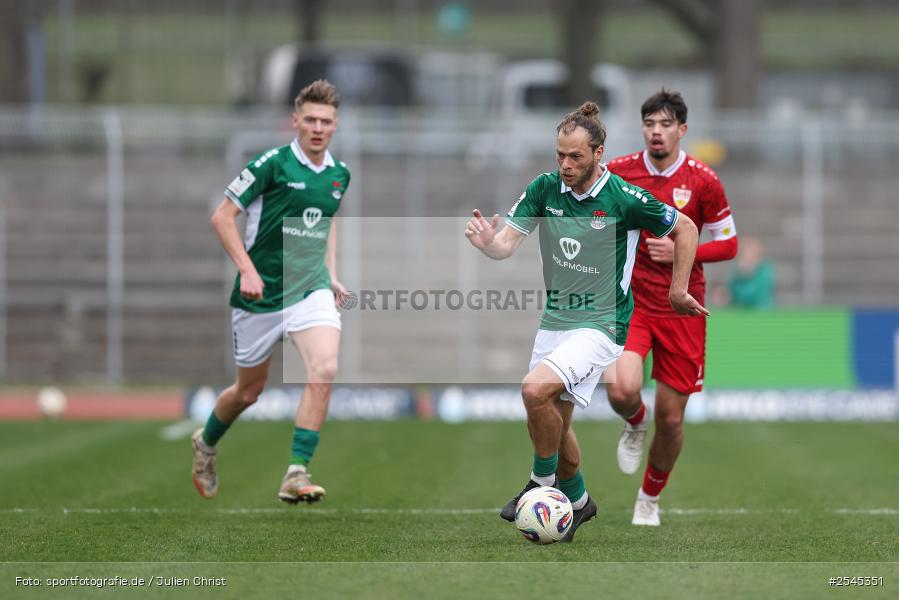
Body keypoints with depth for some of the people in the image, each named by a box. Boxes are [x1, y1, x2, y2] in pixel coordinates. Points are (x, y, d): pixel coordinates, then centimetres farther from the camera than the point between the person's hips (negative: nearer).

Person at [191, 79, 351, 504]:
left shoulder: (339, 174, 7)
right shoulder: (273, 164, -11)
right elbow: (222, 217, -8)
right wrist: (247, 269, -17)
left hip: (311, 288, 3)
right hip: (261, 293, -3)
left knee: (324, 371, -22)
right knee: (249, 390, 10)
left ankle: (296, 475, -20)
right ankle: (206, 444, 43)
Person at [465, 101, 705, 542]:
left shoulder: (624, 198, -15)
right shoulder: (545, 189, -3)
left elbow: (685, 229, -2)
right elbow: (507, 244, -9)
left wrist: (678, 291, 1)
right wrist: (487, 242, -32)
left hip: (600, 324, -6)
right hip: (554, 320, 6)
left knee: (535, 389, -26)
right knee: (551, 422, 12)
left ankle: (543, 483, -5)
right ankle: (577, 500, 37)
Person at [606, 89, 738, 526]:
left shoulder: (703, 181, -6)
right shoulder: (618, 171, -2)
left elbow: (728, 244, 0)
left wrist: (680, 252, -15)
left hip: (681, 307, 0)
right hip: (629, 299, 0)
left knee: (670, 417, 4)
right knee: (622, 391, -26)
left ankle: (650, 499, 29)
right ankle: (635, 424, 13)